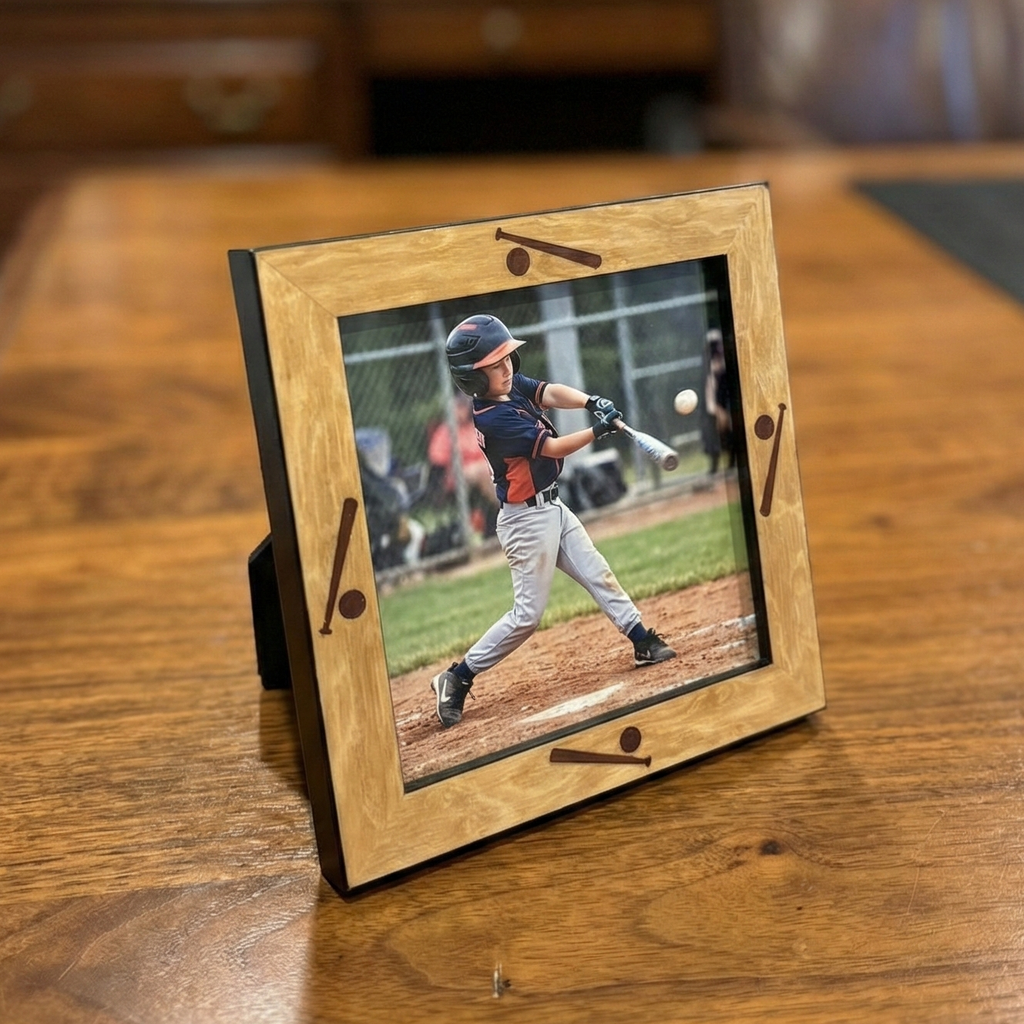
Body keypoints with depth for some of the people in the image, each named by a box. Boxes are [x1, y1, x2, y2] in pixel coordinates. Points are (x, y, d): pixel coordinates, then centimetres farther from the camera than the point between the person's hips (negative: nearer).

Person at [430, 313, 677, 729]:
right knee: (527, 614, -4)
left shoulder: (514, 386, 2)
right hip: (526, 519, -9)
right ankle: (457, 678, 2)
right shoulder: (492, 418, -22)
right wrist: (599, 430, -29)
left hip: (551, 507, 9)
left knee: (598, 575, 12)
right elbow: (553, 448, -22)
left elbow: (552, 394, -12)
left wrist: (590, 401, -29)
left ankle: (643, 642, 22)